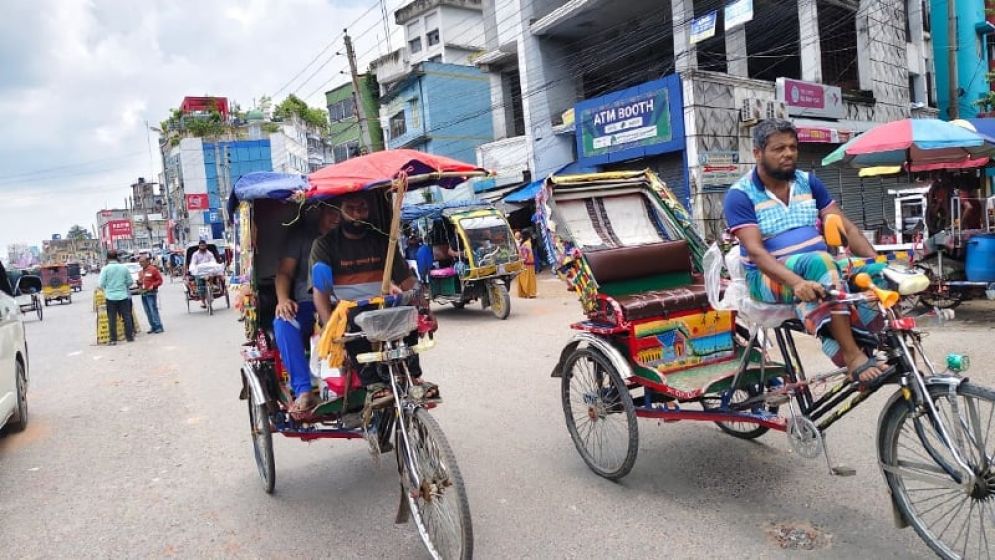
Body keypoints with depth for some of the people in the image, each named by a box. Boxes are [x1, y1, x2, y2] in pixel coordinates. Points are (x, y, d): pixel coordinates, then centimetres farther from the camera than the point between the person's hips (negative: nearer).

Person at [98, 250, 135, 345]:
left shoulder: (105, 269, -6)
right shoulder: (124, 267, 0)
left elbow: (101, 284, -6)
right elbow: (130, 282, 5)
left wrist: (107, 287, 14)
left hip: (111, 297, -1)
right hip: (123, 295, 1)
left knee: (112, 319, 4)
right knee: (127, 317, 9)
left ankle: (113, 340, 6)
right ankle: (129, 337, 13)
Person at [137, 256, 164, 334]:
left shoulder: (153, 269, -5)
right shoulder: (141, 272, 16)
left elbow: (160, 280, -6)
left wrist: (153, 286, -16)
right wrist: (139, 283, 5)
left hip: (151, 293, -7)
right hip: (143, 293, 7)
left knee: (153, 310, -11)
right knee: (148, 312, 6)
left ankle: (158, 326, -7)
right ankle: (153, 327, 12)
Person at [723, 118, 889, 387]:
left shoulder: (808, 182, 10)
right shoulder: (740, 194, -8)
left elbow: (846, 228, 6)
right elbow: (755, 251, -20)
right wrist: (797, 282, -35)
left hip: (822, 265, 6)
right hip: (770, 277, -5)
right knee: (819, 261, -36)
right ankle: (852, 355, -33)